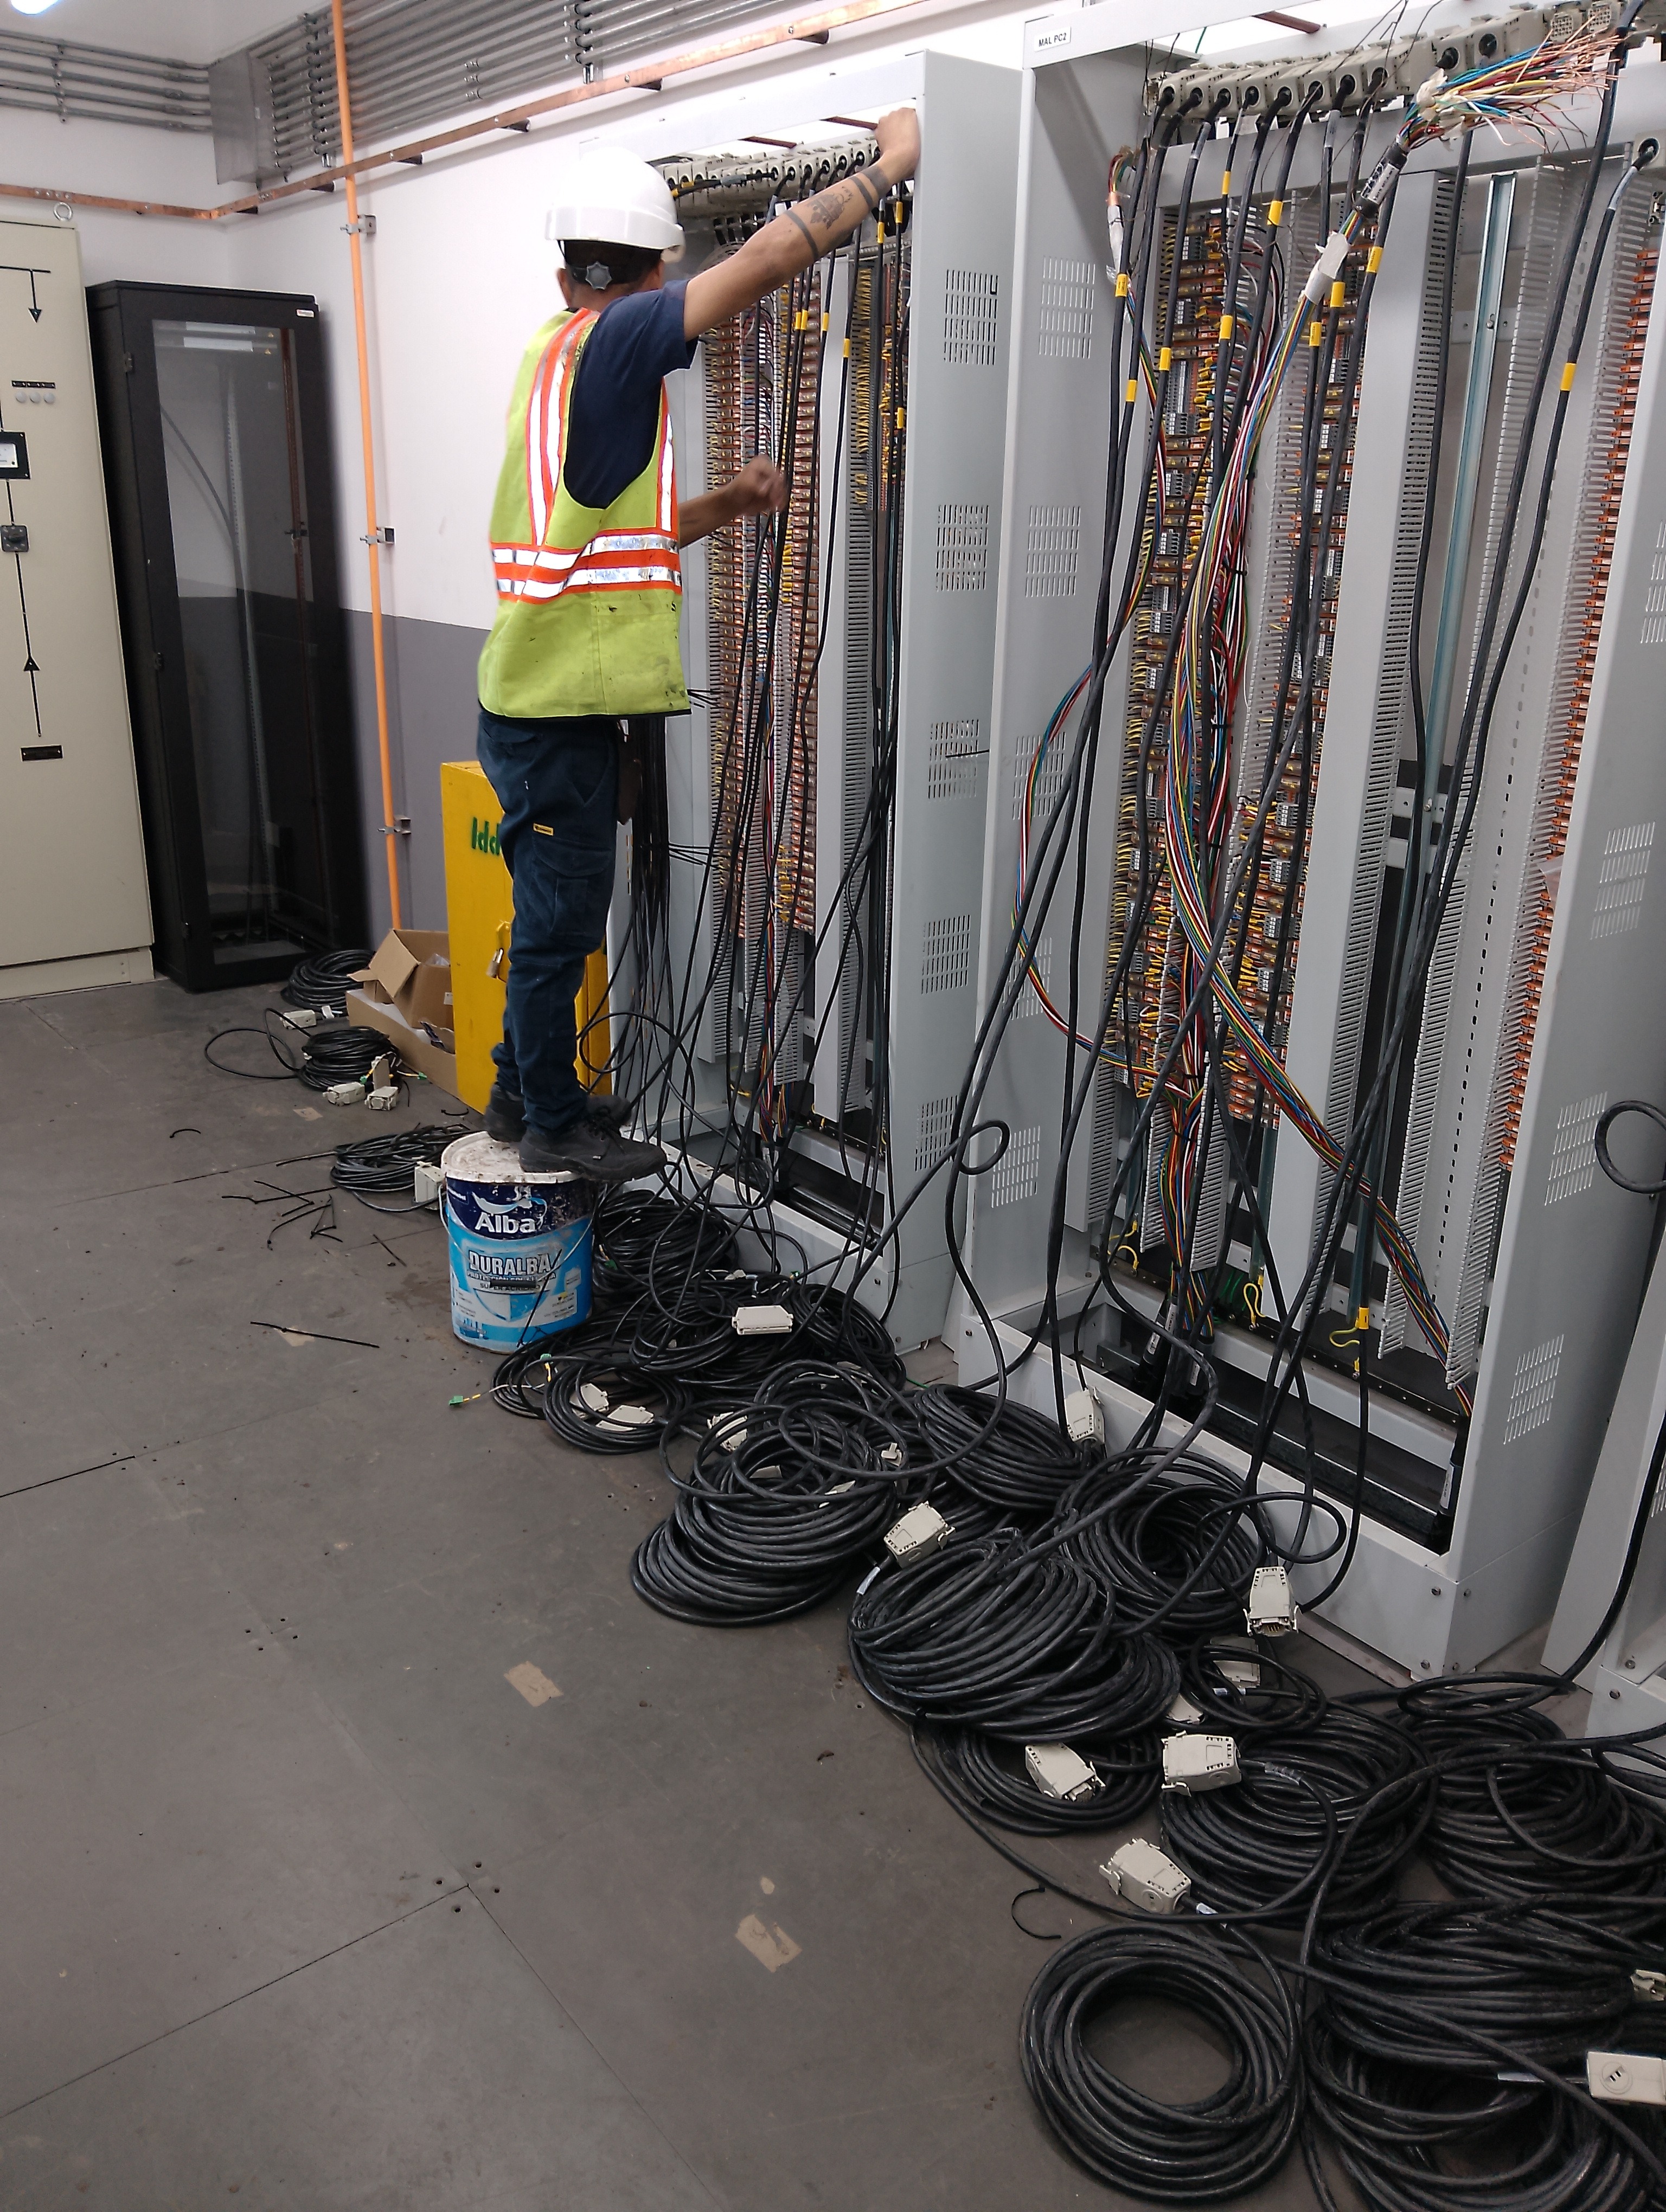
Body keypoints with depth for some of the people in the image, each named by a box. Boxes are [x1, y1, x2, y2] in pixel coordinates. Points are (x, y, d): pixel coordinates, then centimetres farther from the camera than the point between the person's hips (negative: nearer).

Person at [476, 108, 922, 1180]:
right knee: (561, 914, 1)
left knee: (556, 908, 19)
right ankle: (554, 1125, 13)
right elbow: (769, 258, -16)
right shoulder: (612, 341, -12)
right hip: (561, 707, -9)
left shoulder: (554, 351, 17)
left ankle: (525, 1091, 32)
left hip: (538, 696, 9)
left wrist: (725, 504, 12)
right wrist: (892, 159, -6)